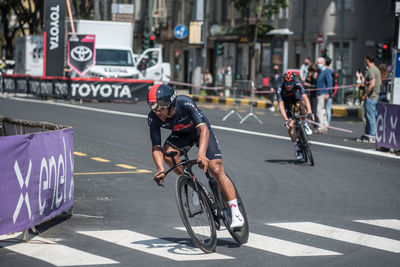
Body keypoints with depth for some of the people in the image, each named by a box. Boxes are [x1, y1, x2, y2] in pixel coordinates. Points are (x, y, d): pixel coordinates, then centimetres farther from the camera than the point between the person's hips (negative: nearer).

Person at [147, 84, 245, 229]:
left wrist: (201, 154, -59)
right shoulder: (153, 118, -26)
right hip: (181, 134, 3)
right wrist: (160, 169, -42)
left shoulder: (185, 103, -38)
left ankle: (235, 212, -12)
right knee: (168, 153, -28)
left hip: (200, 130, -3)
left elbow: (203, 128, -44)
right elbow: (156, 147, -25)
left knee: (216, 169, -17)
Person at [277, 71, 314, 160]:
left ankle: (305, 125, -11)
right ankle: (296, 147, -7)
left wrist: (309, 112, -54)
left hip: (295, 97, 1)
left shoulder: (298, 86, -32)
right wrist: (286, 120, -51)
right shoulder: (280, 90, -34)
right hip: (286, 101, -1)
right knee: (290, 124, -18)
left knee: (301, 105, -36)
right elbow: (281, 106, -40)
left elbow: (305, 98, -41)